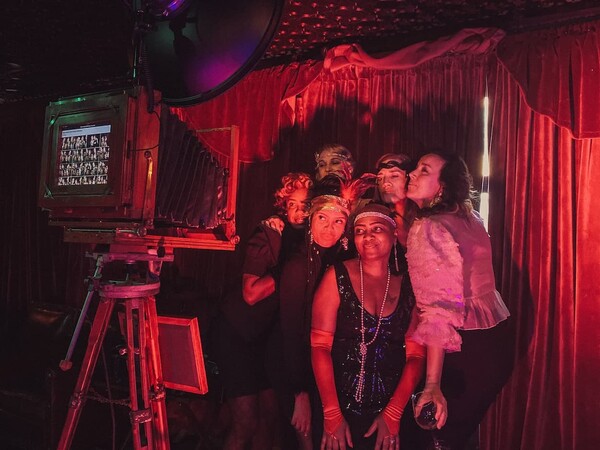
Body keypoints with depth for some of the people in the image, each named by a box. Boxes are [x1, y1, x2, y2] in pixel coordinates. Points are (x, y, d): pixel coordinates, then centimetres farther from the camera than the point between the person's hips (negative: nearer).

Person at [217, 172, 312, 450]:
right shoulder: (268, 235, -19)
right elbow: (250, 294, -23)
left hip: (270, 334, 5)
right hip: (240, 333, -5)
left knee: (270, 413, 9)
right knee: (245, 423, -1)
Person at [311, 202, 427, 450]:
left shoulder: (408, 286, 0)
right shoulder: (338, 276, -6)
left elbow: (416, 355, -2)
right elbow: (320, 346, -11)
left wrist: (393, 414, -11)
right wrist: (332, 415, -16)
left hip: (392, 414, 2)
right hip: (342, 409, -2)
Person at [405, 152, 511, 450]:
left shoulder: (428, 228, -18)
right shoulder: (468, 218, 7)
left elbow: (439, 309, -27)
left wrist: (432, 384, -31)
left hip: (465, 349, -9)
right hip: (492, 339, 9)